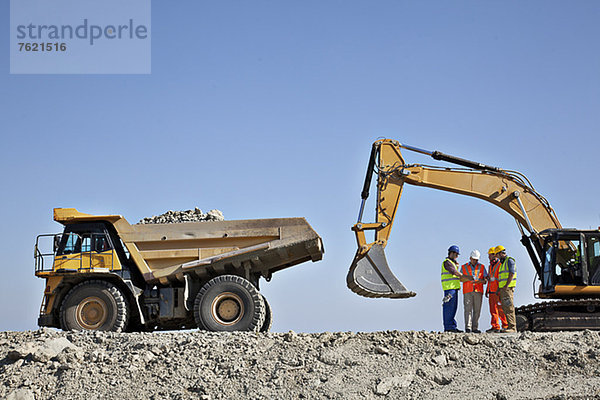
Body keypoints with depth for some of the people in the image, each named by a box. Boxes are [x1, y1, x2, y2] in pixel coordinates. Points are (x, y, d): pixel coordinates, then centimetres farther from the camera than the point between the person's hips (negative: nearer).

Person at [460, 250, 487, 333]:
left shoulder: (482, 267, 11)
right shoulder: (464, 267, 11)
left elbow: (485, 280, 6)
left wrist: (479, 281, -15)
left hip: (478, 291, 1)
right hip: (467, 291, -1)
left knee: (477, 310, 0)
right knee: (468, 309, -10)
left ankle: (475, 327, 4)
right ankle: (468, 327, -14)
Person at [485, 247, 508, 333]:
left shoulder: (500, 264, -7)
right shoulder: (490, 266, 20)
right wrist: (487, 290, 20)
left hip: (498, 292, -8)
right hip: (491, 292, 8)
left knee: (500, 309, -7)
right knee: (493, 310, 5)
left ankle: (506, 326, 0)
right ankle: (495, 327, 7)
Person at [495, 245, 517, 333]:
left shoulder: (509, 260, -5)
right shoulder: (502, 263, 24)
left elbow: (512, 274, -15)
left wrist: (506, 286, -21)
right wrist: (499, 289, 19)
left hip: (508, 288, -10)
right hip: (502, 289, 10)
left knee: (509, 308, -12)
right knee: (505, 308, 7)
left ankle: (512, 327, -15)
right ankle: (510, 326, 8)